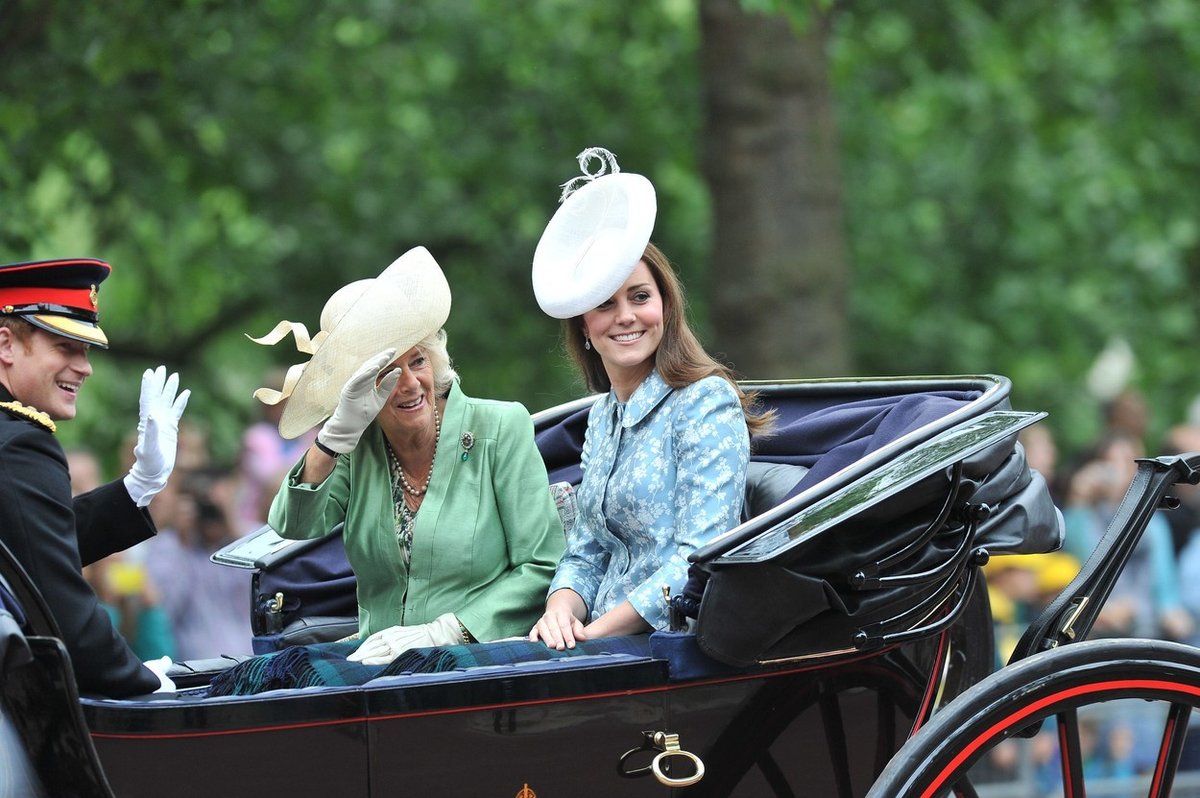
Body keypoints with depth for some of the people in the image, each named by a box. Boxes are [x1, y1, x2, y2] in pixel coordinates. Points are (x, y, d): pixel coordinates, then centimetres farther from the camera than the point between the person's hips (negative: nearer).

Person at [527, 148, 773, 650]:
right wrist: (562, 610, -5)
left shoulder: (706, 404, -6)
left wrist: (594, 633, -18)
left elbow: (702, 556, -15)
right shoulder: (603, 415, 18)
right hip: (608, 646, 7)